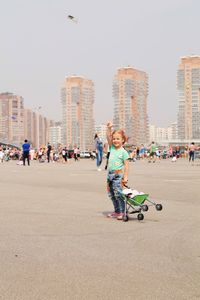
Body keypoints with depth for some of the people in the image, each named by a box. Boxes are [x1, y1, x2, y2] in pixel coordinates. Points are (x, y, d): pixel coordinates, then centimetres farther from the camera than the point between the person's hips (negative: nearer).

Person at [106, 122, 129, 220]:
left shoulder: (123, 152, -8)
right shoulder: (112, 148, 9)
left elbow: (126, 165, -9)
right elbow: (108, 138, 3)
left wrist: (125, 176, -15)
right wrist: (109, 128, -10)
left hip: (118, 175, -7)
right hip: (110, 174, 7)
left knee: (118, 193, -9)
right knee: (111, 194, 12)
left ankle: (122, 212, -1)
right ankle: (116, 211, 22)